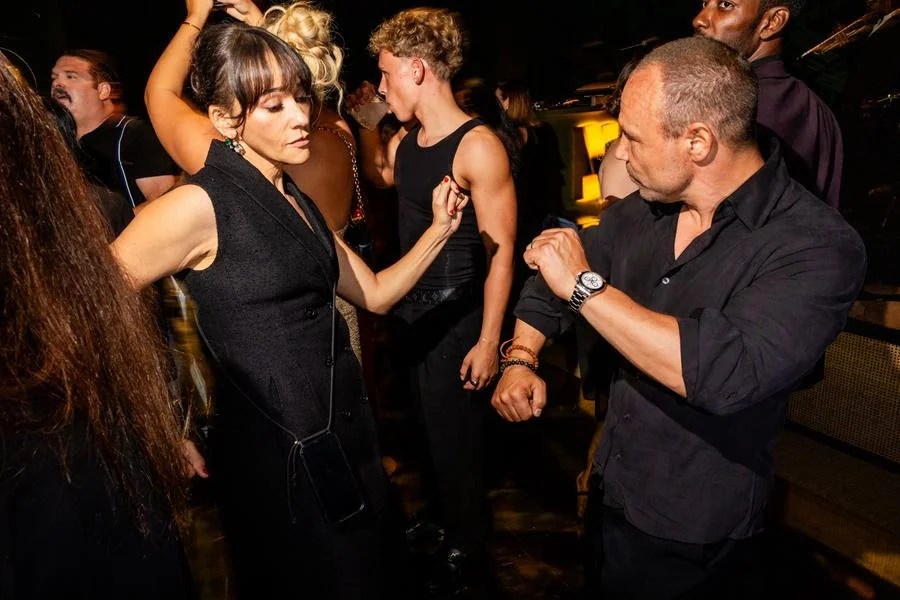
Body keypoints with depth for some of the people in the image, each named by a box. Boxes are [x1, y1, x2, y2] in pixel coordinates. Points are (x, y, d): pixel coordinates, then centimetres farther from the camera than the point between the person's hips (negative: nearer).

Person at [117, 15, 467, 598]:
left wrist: (440, 229, 2)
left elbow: (374, 293, 13)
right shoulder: (201, 204, -16)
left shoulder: (297, 202, 10)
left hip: (344, 437, 8)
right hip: (277, 455, -8)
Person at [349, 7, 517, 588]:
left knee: (457, 437, 9)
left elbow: (501, 250, -19)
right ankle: (435, 520, 46)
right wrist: (366, 122, 10)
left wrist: (489, 340, -19)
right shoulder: (405, 141, 5)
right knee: (428, 428, 22)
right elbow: (384, 176, 26)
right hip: (411, 309, 8)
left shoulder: (478, 147, -19)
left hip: (457, 317, -8)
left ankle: (467, 547, 32)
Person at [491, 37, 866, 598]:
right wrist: (521, 359, -10)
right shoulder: (640, 212, -5)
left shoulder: (818, 247, -25)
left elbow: (727, 372, -40)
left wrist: (585, 284, -32)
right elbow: (552, 281, 7)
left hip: (691, 533, -6)